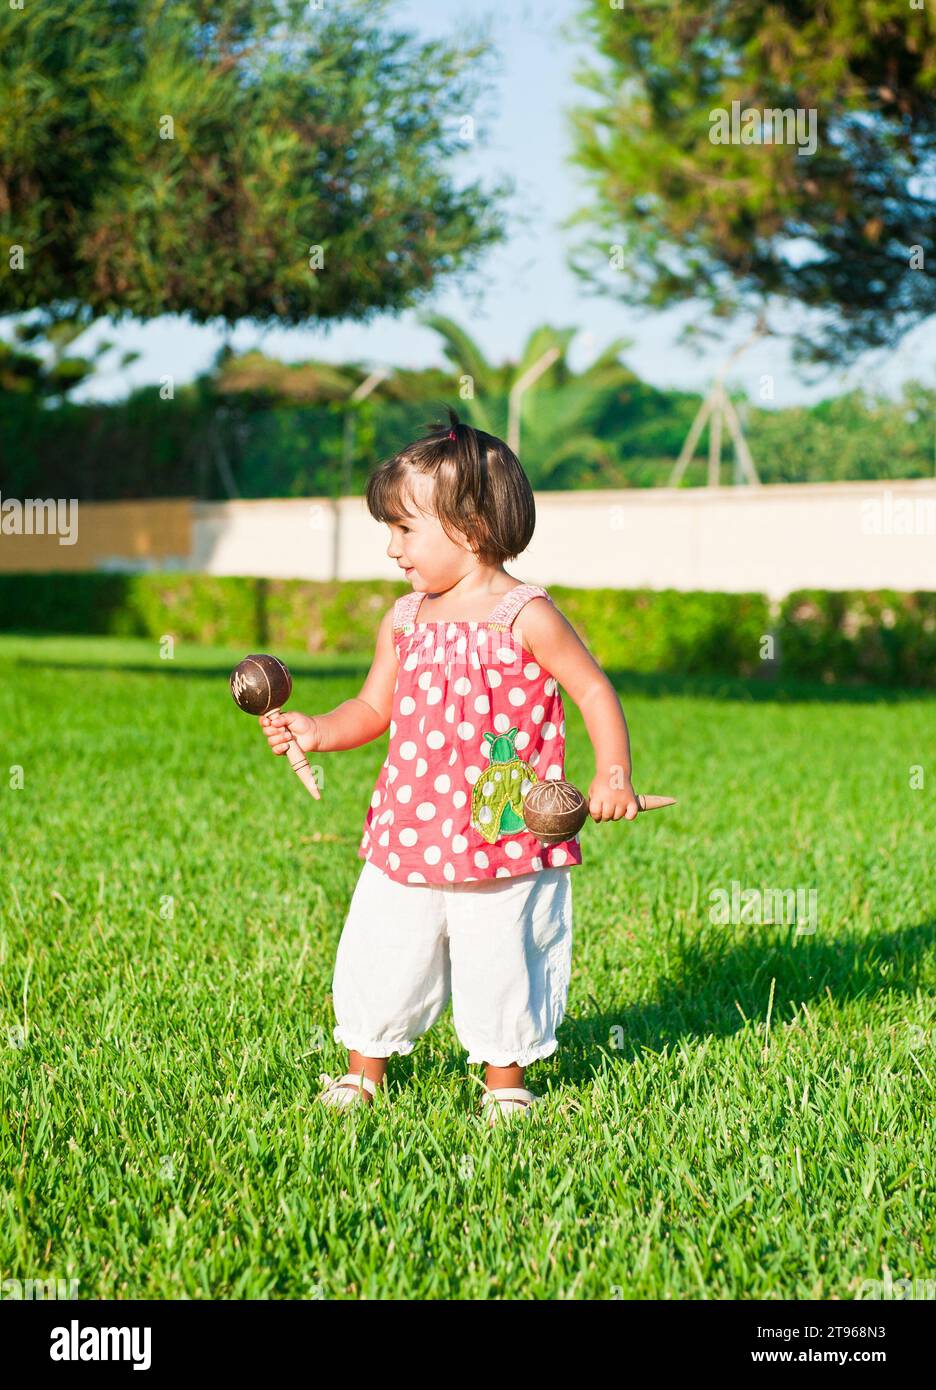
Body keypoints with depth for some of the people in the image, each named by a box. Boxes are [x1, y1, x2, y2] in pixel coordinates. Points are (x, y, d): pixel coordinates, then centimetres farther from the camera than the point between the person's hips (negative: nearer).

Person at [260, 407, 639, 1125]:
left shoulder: (526, 616, -10)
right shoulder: (405, 619, 8)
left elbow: (595, 691, -7)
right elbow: (374, 708, 15)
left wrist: (613, 774, -19)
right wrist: (316, 732, -3)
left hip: (504, 837, -5)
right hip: (408, 837, 5)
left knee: (500, 968, 5)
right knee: (378, 959, 11)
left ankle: (505, 1082, 26)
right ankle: (364, 1072, 30)